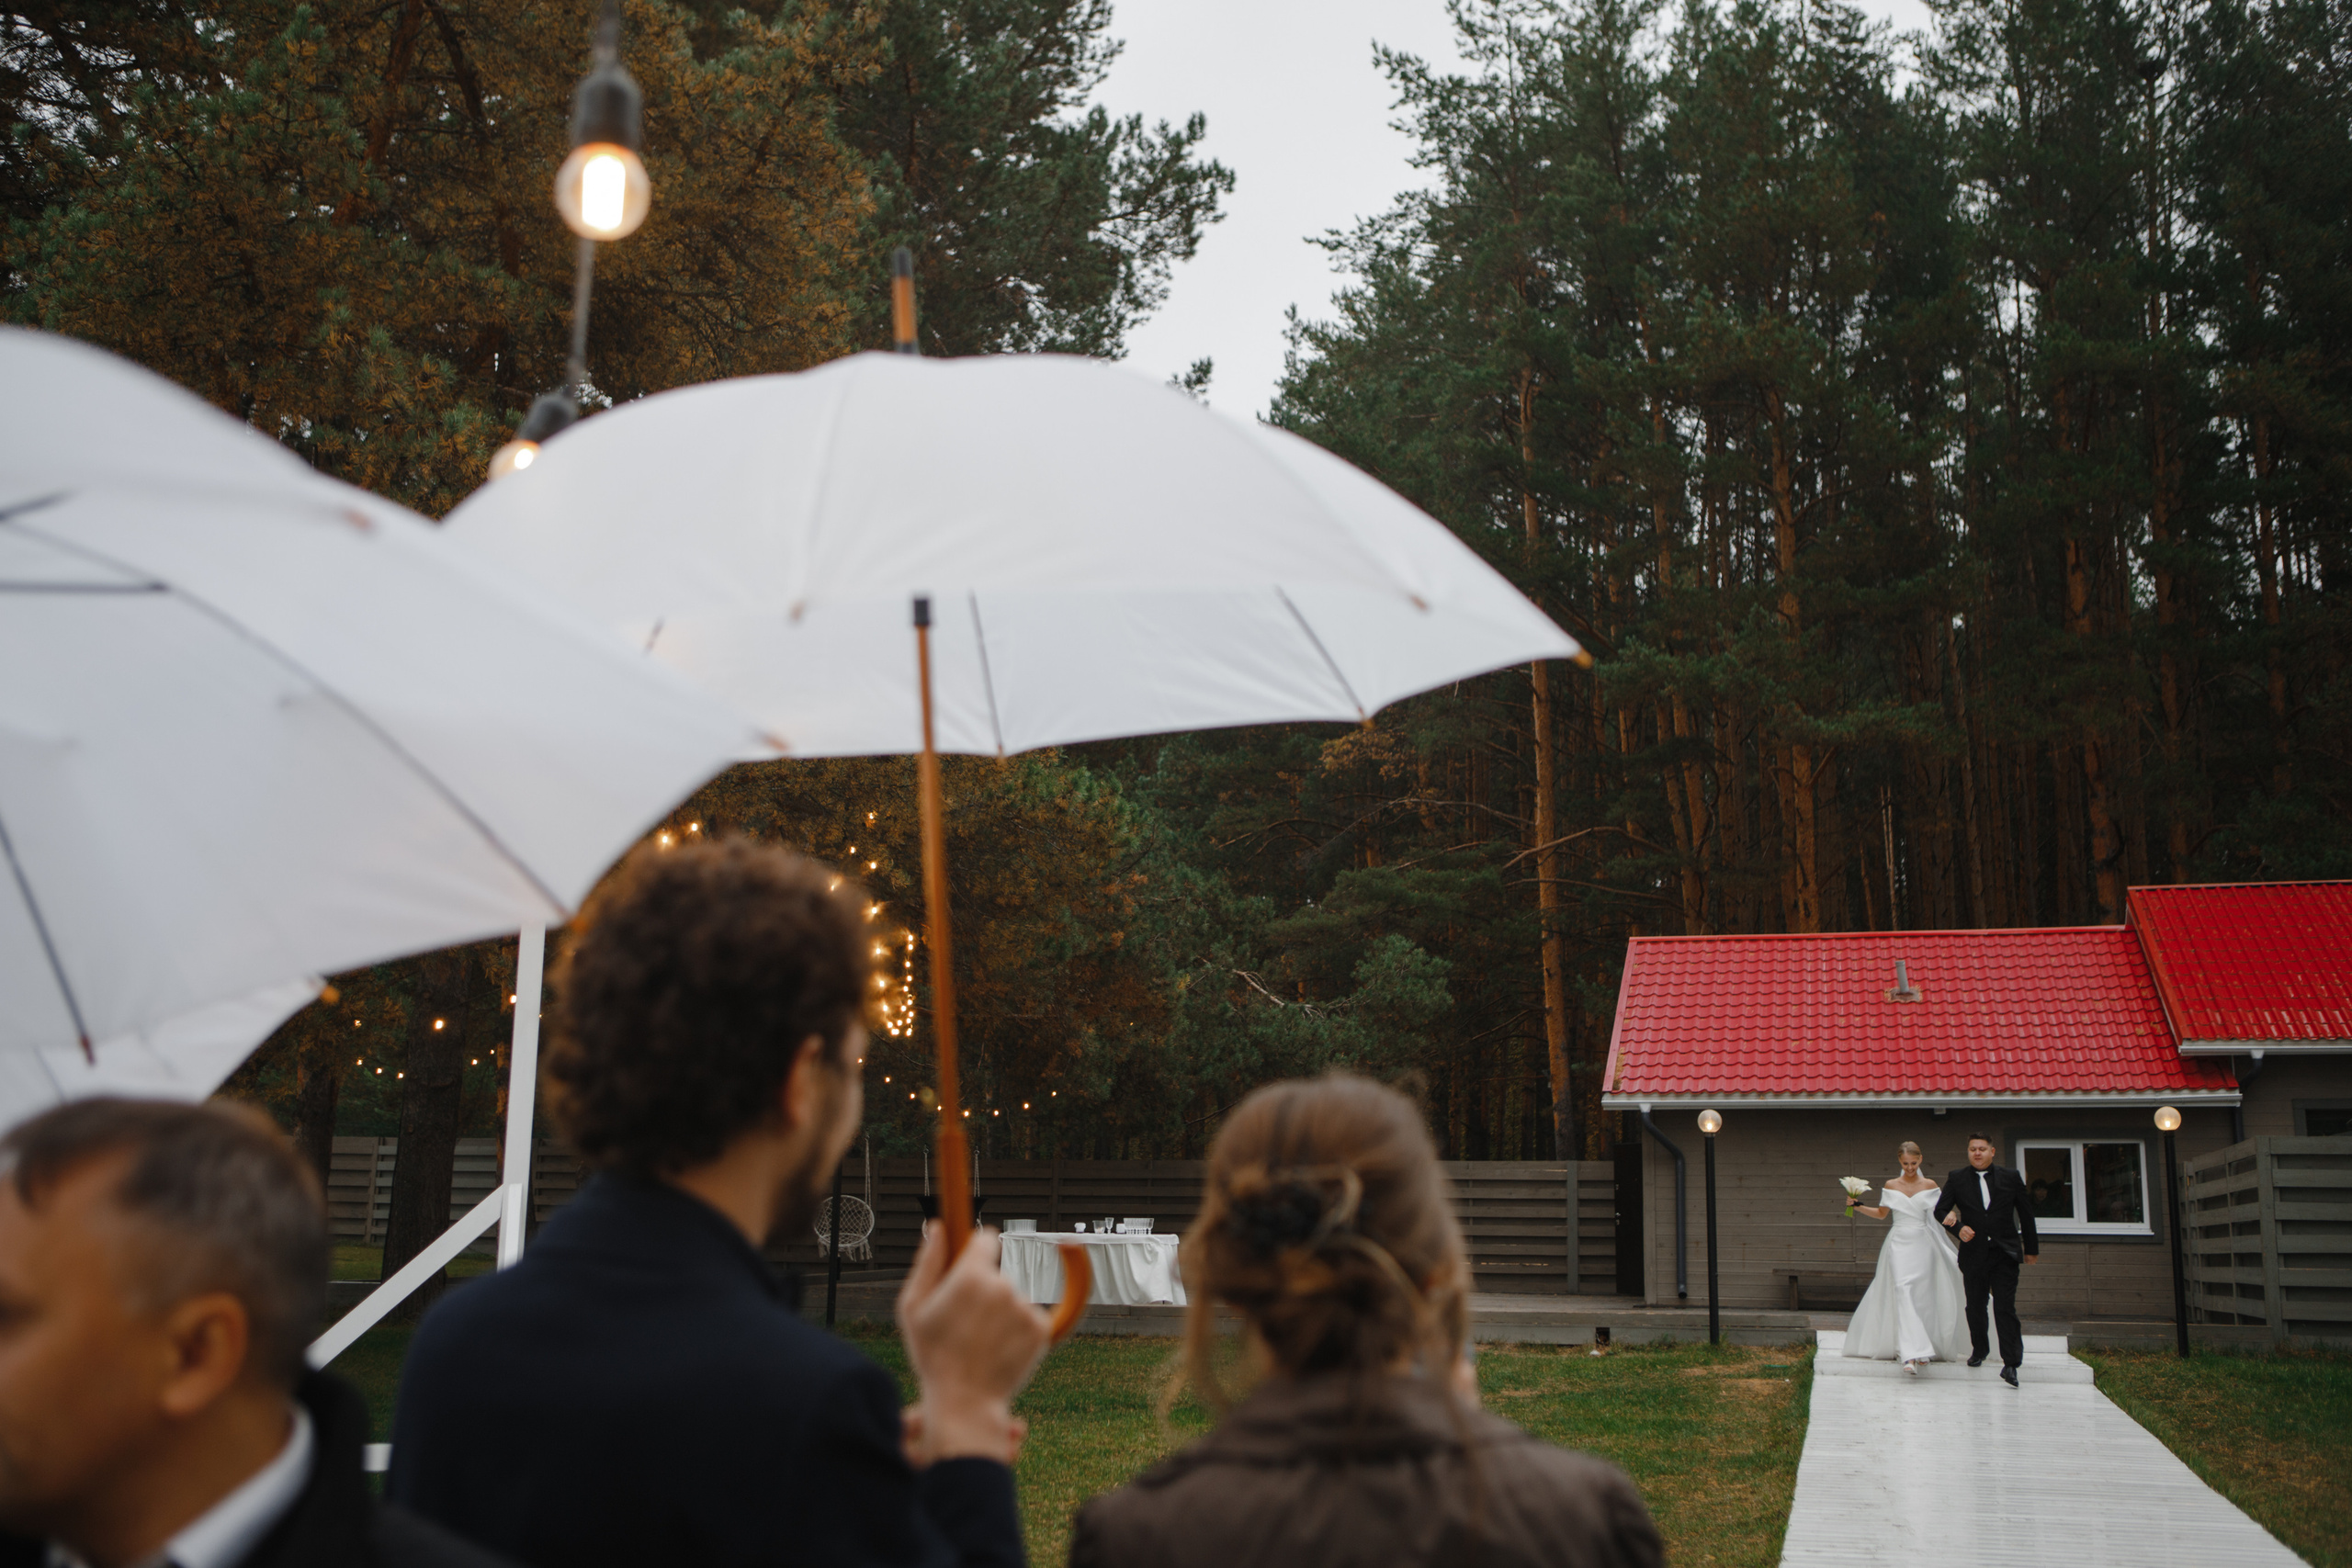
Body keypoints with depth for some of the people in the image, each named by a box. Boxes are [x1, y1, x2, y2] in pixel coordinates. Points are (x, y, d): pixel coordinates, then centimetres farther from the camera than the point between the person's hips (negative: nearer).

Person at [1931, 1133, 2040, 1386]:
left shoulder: (2010, 1177, 3)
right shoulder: (1957, 1179, 3)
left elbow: (2026, 1214, 10)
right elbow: (1940, 1210, 3)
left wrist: (2032, 1248, 13)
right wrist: (1959, 1227, -16)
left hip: (2005, 1254, -2)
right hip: (1974, 1253, 2)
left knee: (2005, 1307, -11)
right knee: (1975, 1306, 12)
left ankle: (2010, 1363, -11)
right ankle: (1979, 1350, 34)